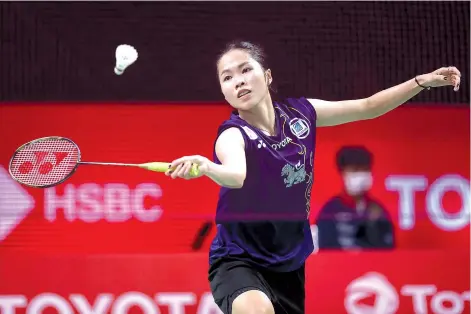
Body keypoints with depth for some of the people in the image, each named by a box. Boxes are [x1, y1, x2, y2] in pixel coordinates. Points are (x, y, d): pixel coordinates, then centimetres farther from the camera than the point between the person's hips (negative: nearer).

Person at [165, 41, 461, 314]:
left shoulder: (299, 113, -5)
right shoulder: (233, 135, -21)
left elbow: (367, 107, 9)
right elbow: (236, 175, -45)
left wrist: (423, 80, 3)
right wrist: (204, 166, -67)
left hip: (290, 262, 6)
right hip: (238, 261, -6)